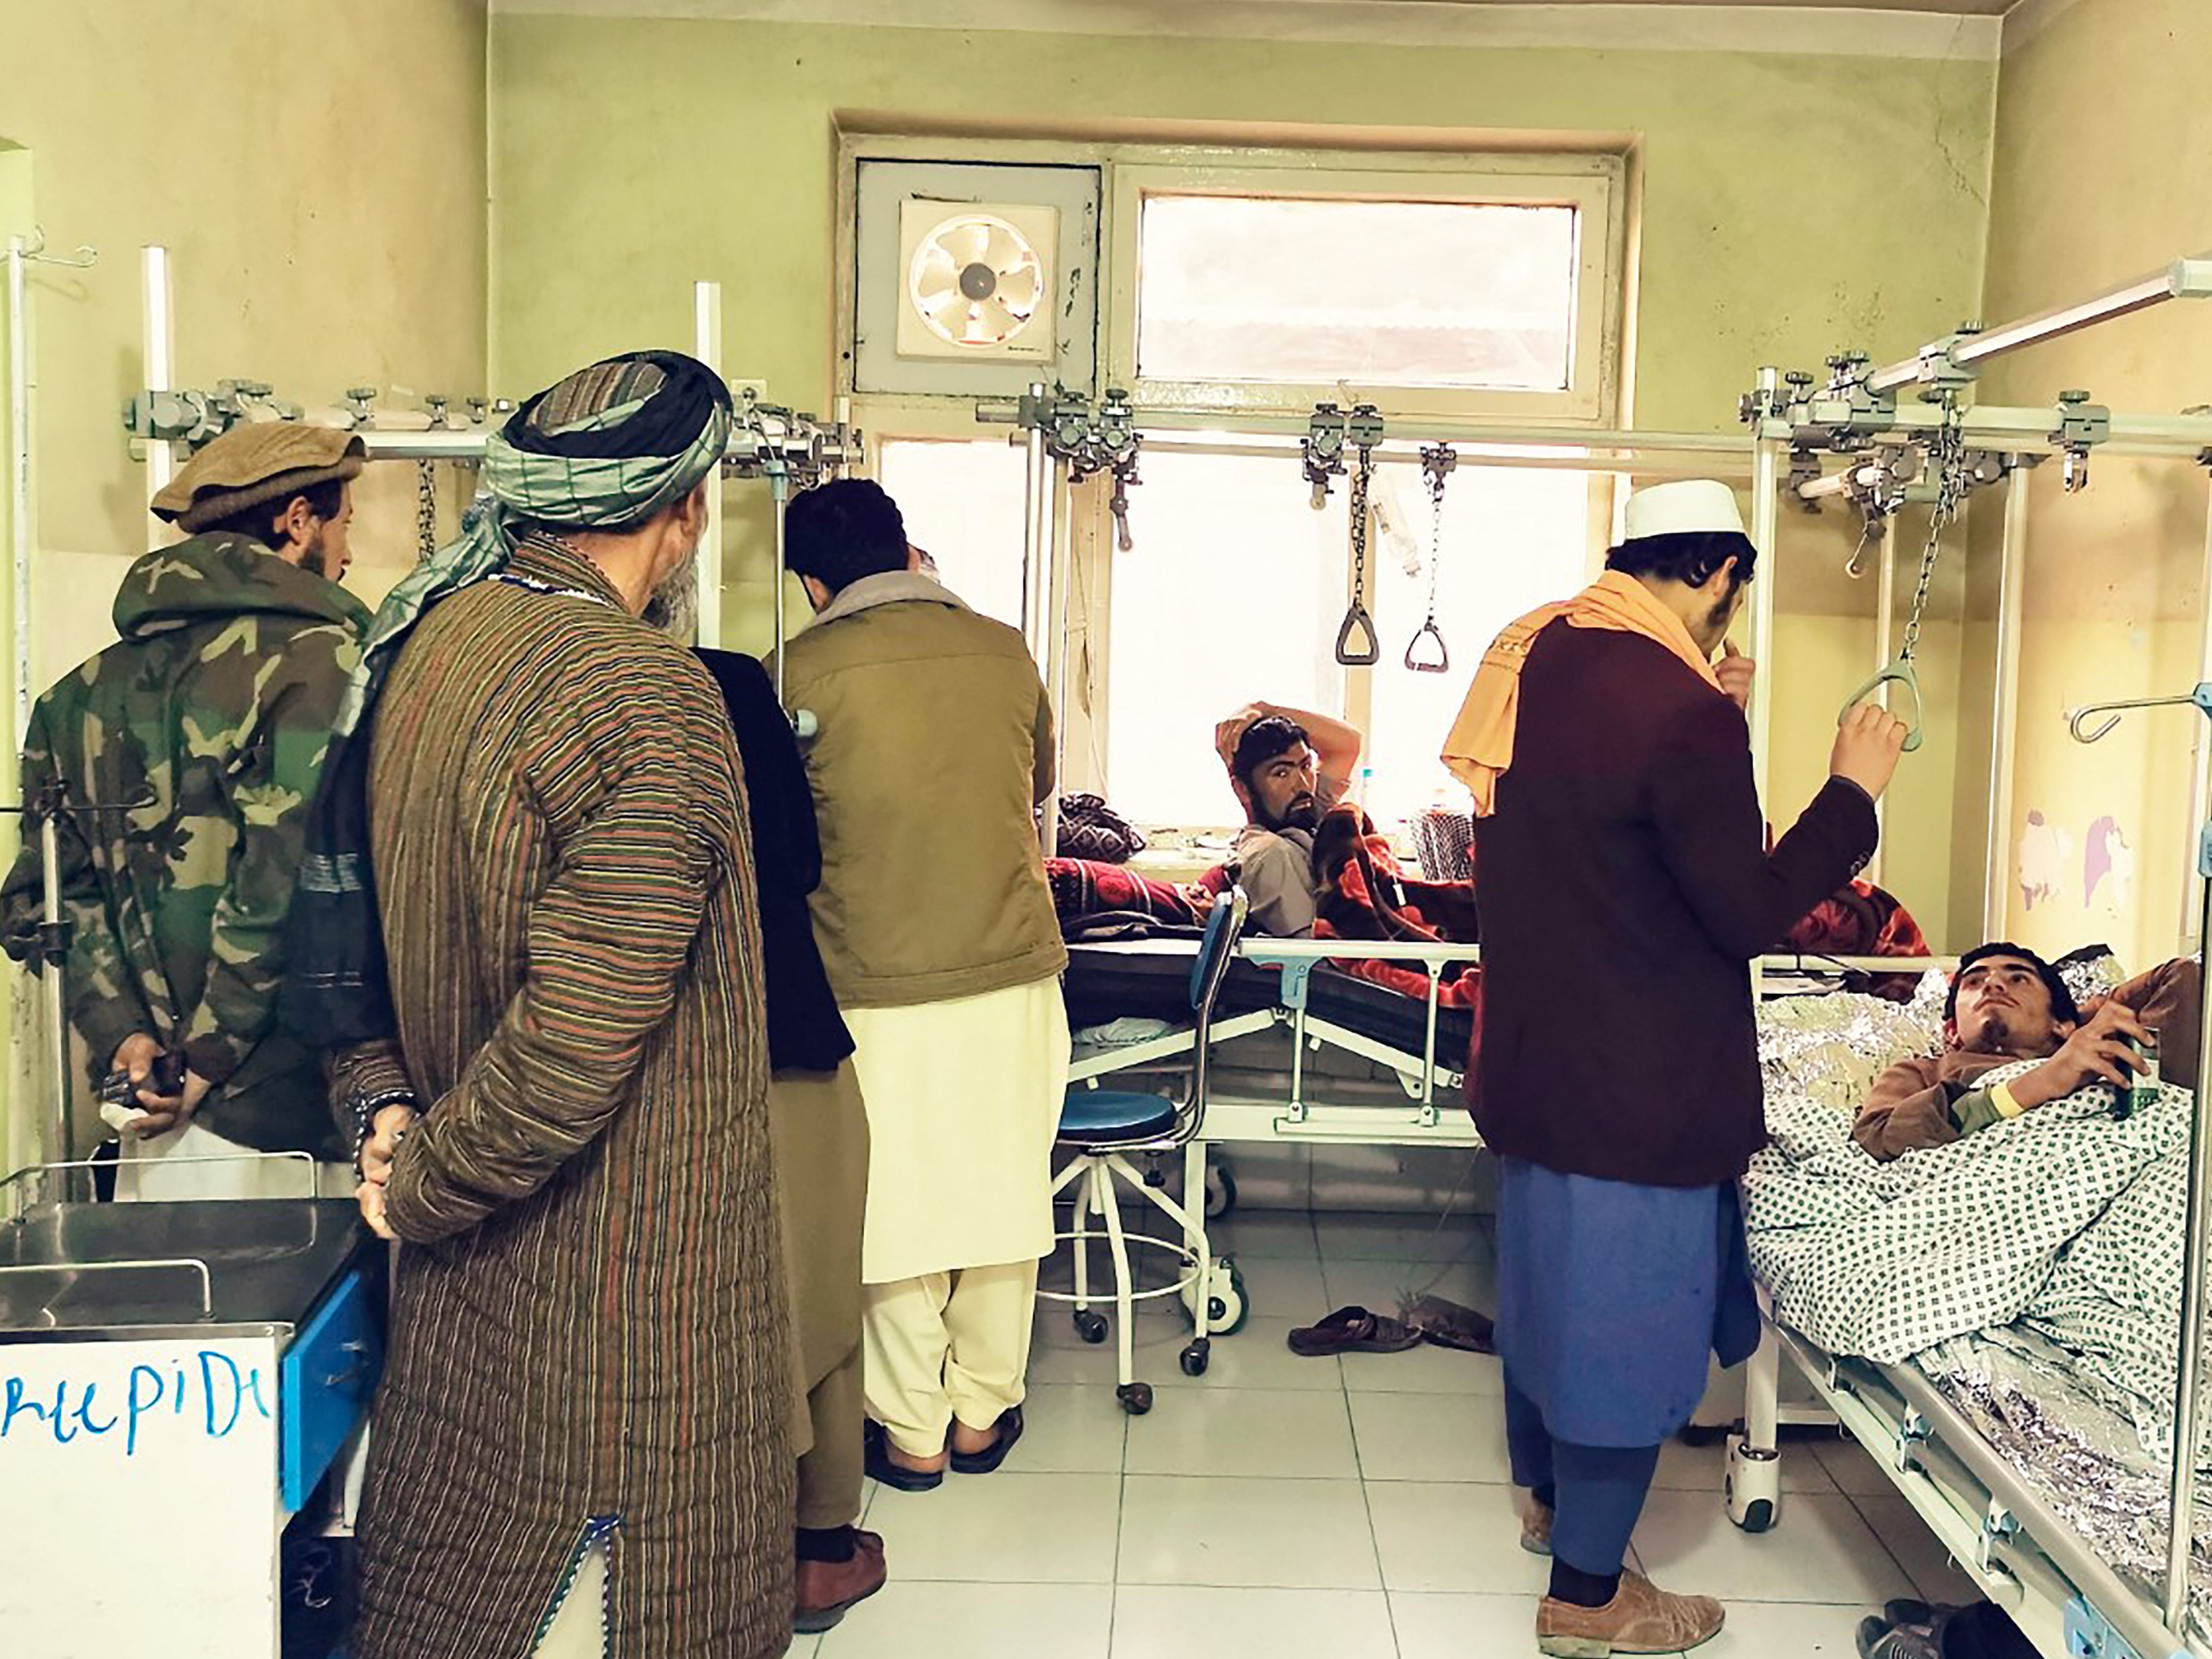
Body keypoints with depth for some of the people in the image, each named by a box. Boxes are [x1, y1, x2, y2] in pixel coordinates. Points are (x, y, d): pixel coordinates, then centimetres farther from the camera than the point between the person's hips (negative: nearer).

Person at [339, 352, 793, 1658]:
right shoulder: (648, 696, -23)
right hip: (626, 1267, -8)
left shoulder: (428, 636, 3)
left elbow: (398, 926, 10)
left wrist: (392, 1113, 6)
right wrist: (424, 1187, -12)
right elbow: (584, 1031, -25)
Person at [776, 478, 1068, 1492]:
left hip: (877, 987, -3)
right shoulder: (1004, 651, 1)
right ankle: (984, 1414, 28)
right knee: (999, 1192, 15)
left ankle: (913, 1435, 23)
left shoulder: (803, 671, -9)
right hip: (1012, 971, 3)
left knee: (895, 1207, 10)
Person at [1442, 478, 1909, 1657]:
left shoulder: (1538, 655, 1)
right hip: (1638, 1080, -9)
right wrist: (1852, 793, -9)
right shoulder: (1682, 710, -25)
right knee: (1627, 1320, 5)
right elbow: (1747, 913, -19)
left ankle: (1548, 1494, 47)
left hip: (1535, 1046, 9)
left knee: (1548, 1269, 25)